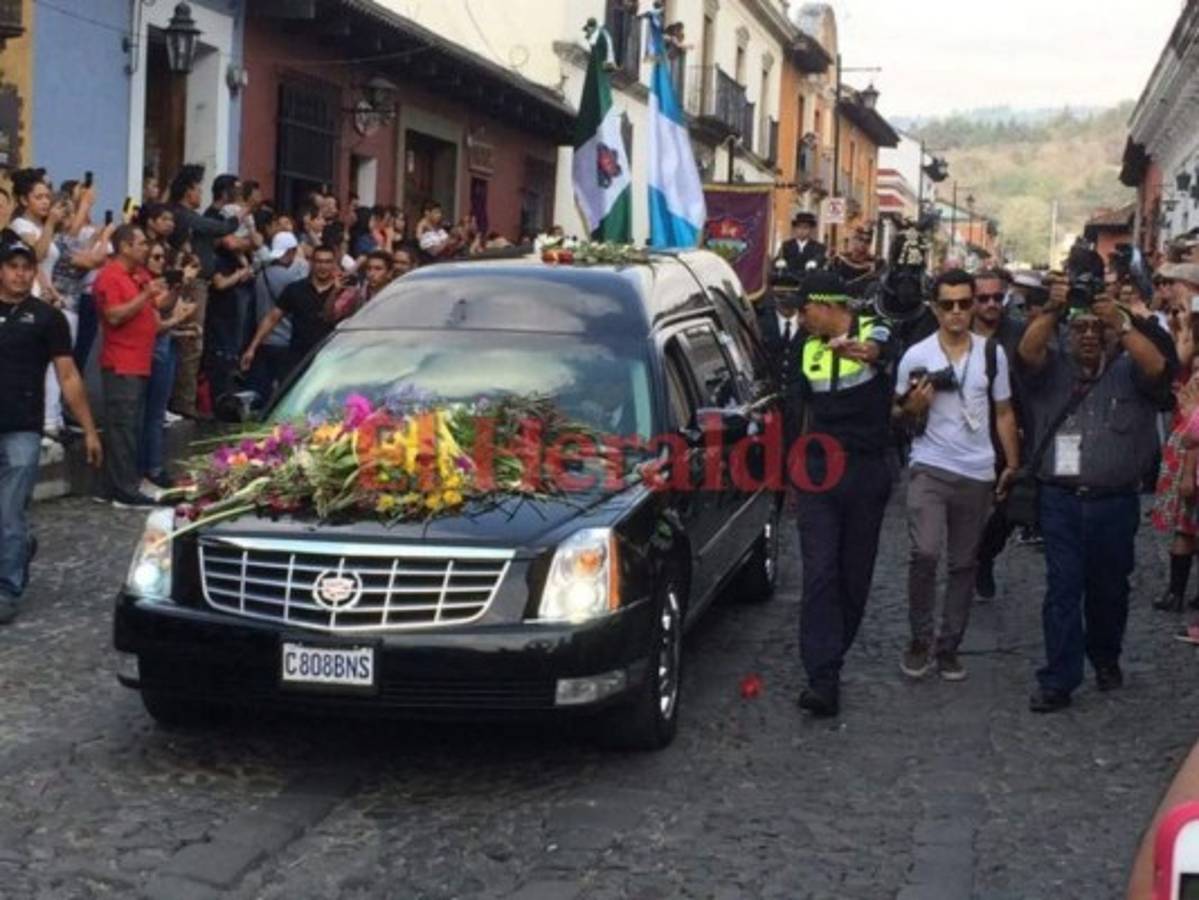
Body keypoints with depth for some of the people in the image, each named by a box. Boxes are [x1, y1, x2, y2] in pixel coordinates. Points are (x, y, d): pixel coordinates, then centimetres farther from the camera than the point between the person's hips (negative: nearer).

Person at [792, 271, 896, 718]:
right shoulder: (809, 349, 13)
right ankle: (823, 678, -14)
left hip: (865, 469, -3)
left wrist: (852, 348, -55)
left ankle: (829, 659, 22)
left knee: (855, 572, 6)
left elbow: (873, 350, -30)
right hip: (818, 469, 3)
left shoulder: (873, 331, -4)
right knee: (819, 572, -9)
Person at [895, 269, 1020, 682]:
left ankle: (948, 647, 18)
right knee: (925, 553, -18)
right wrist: (912, 407, -15)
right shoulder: (916, 356, -2)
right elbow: (897, 415, 8)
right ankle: (920, 640, -1)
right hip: (929, 469, -3)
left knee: (964, 564, 8)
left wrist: (1013, 466, 7)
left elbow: (1003, 413, 11)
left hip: (977, 474, 3)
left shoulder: (992, 353, 4)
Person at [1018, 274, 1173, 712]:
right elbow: (1028, 351, -10)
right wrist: (1052, 310, -25)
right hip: (1060, 499, 0)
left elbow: (1158, 367, -16)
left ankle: (1105, 658, 36)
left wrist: (1122, 322, -26)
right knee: (1062, 589, -2)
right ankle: (1058, 681, 0)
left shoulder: (1128, 372, 5)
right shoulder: (1054, 367, 9)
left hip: (1115, 502, 0)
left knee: (1108, 588, 14)